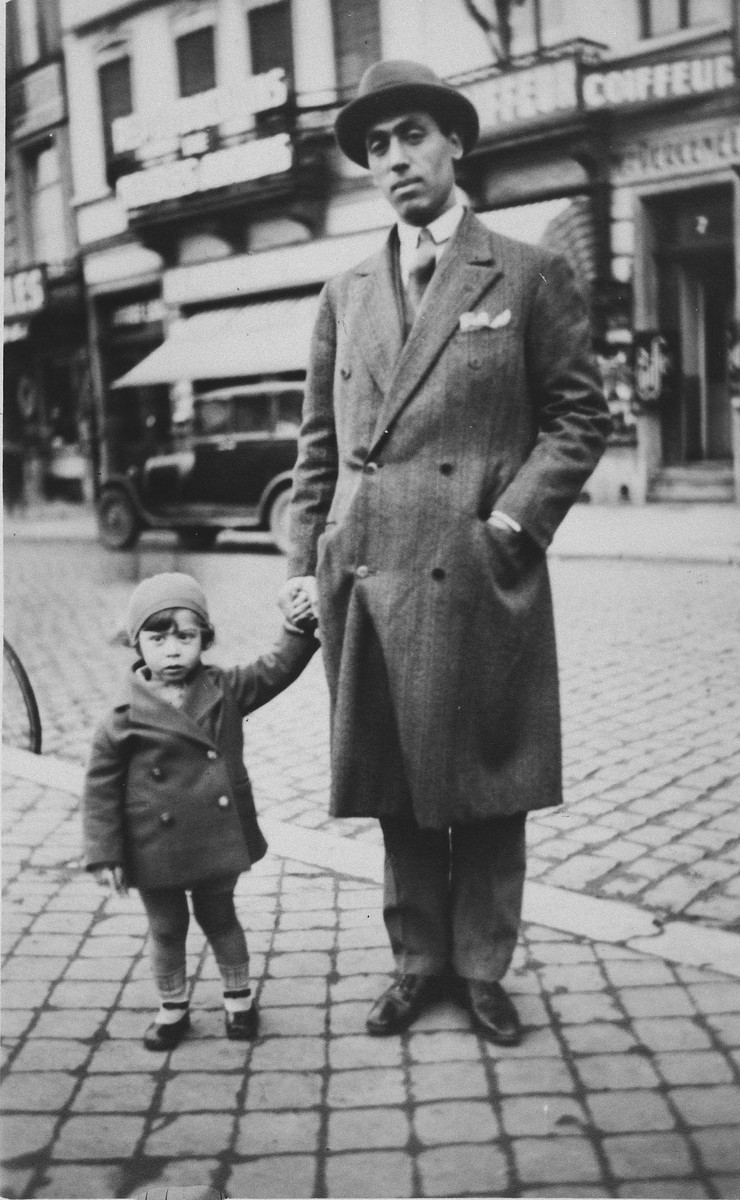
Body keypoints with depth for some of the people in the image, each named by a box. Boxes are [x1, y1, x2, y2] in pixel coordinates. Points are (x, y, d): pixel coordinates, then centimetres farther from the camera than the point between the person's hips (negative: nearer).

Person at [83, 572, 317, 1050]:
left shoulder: (225, 690, -4)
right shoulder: (127, 716, -13)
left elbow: (278, 668, -3)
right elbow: (101, 786, -9)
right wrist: (104, 853, -9)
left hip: (218, 838, 2)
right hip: (156, 847, -2)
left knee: (220, 918, 19)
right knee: (167, 930, 15)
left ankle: (239, 997, 38)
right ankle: (173, 1009, 35)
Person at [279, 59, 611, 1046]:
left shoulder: (530, 275, 3)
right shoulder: (346, 294, 14)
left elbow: (580, 417, 2)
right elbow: (319, 442, 14)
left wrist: (514, 520, -9)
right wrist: (306, 562, 6)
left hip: (479, 578, -3)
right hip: (367, 579, 4)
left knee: (485, 785, 7)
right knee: (396, 786, 12)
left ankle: (483, 968, 25)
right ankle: (420, 961, 28)